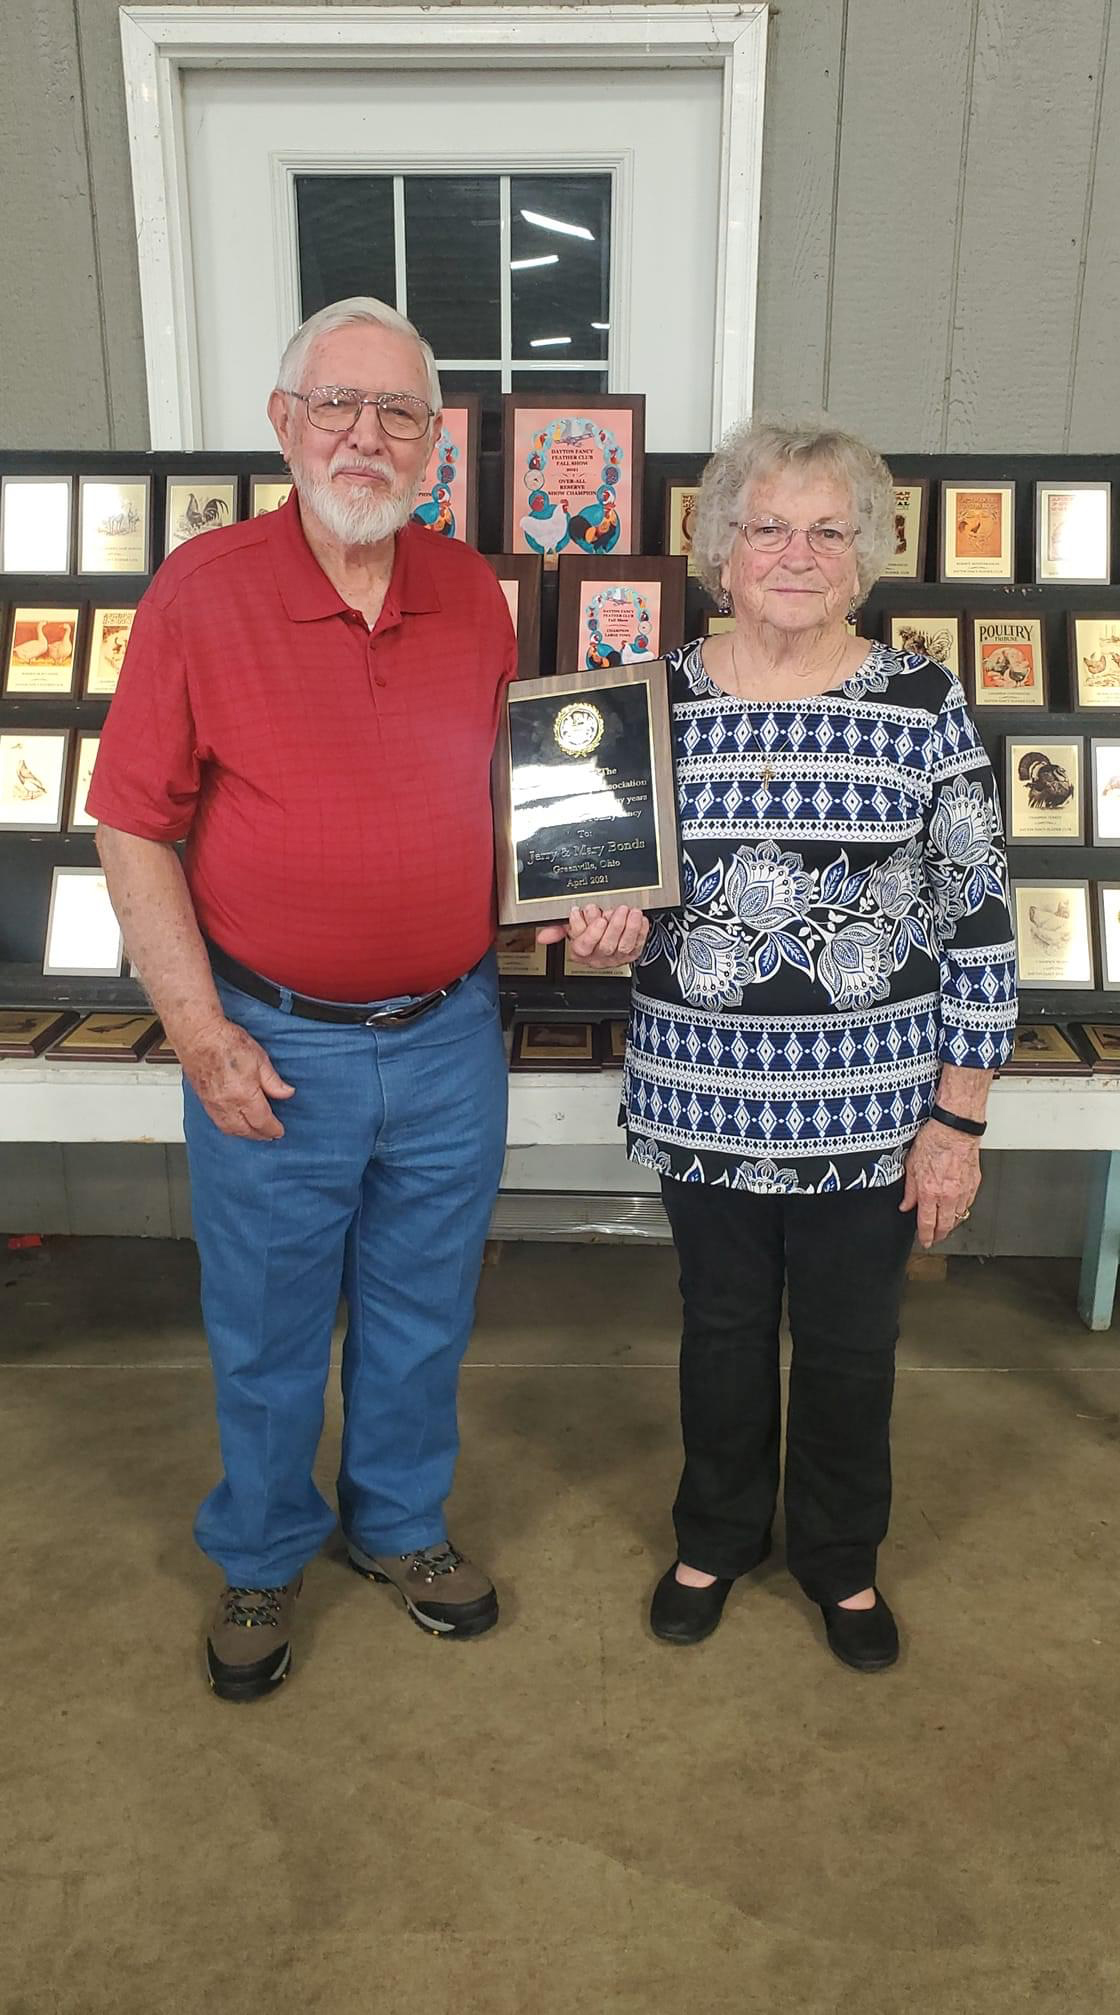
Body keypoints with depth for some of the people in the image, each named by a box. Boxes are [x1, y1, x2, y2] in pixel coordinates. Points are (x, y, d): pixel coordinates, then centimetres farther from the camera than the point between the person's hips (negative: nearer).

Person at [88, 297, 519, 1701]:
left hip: (449, 1037, 4)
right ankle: (260, 1564, 41)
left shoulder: (473, 593, 2)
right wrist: (199, 1030, -12)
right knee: (268, 1336, 15)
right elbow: (132, 825, -9)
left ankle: (402, 1527, 45)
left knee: (423, 1319, 20)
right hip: (274, 1049, -3)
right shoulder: (202, 589, -10)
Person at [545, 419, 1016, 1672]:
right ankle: (716, 1537, 46)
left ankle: (841, 1558, 43)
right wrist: (603, 929, -16)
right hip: (703, 1097, 1)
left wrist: (957, 1121, -6)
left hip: (868, 1109, -1)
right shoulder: (657, 702, -2)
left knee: (850, 1346, 16)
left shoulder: (923, 707, -7)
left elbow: (977, 925, -5)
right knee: (723, 1329, 19)